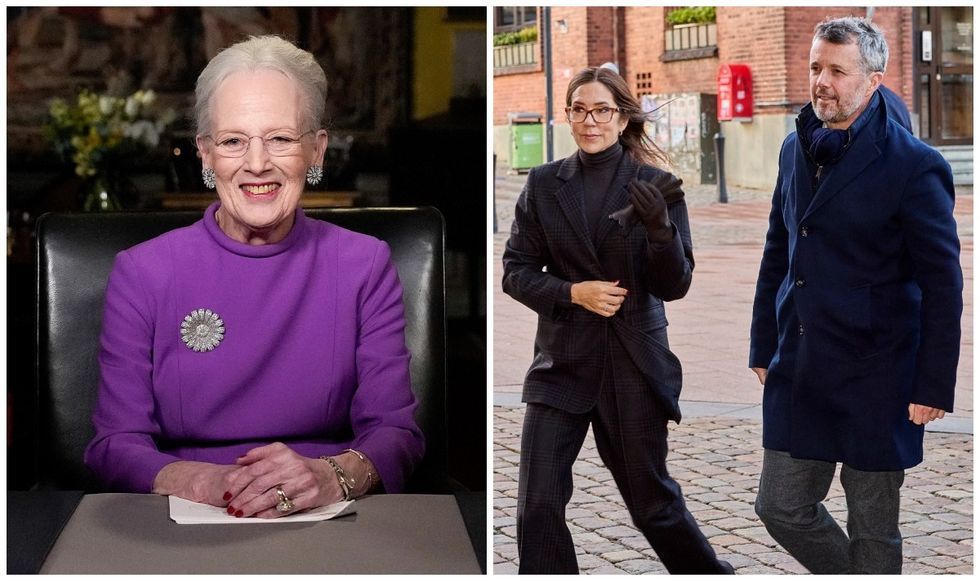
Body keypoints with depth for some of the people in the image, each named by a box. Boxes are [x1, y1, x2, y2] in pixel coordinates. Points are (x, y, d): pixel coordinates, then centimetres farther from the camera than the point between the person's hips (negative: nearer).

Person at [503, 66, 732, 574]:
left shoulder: (655, 187, -3)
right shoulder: (544, 184, 2)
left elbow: (674, 286, -5)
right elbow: (515, 270, 2)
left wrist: (661, 229, -24)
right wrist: (573, 292, -14)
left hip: (634, 363, -1)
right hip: (562, 360, 2)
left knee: (651, 497, 11)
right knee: (538, 503, -5)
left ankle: (709, 572, 35)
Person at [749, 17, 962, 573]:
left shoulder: (914, 165, -12)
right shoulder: (796, 149, 7)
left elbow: (942, 285, -11)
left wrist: (933, 386, -12)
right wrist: (764, 348, 14)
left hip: (874, 380, -6)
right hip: (798, 374, 6)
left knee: (872, 531, 7)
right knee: (783, 508, 11)